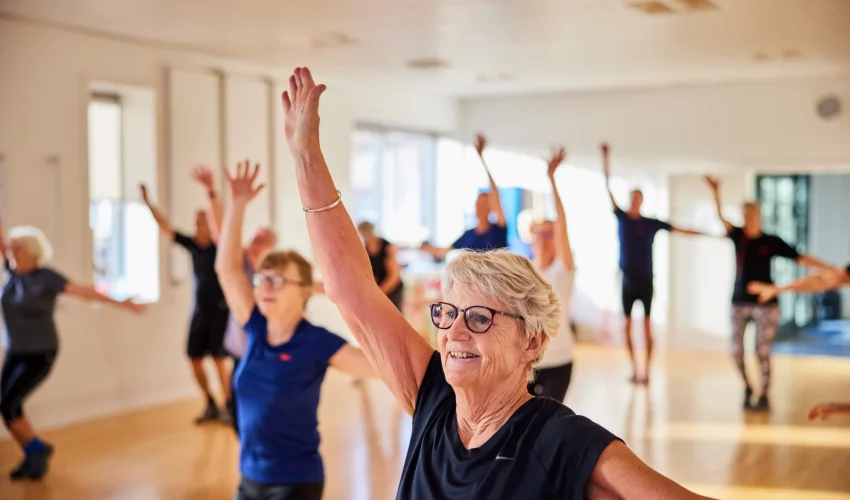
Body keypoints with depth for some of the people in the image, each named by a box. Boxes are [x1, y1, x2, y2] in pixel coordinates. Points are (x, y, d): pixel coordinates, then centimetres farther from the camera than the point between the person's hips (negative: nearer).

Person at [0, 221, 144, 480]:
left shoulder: (47, 276, -16)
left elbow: (83, 291, -22)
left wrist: (119, 303, -29)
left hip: (40, 355, -7)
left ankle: (38, 450, 5)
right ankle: (34, 456, 20)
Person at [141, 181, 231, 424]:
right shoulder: (192, 245, 3)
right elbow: (166, 227, 6)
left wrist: (211, 192, -40)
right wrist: (148, 203, -1)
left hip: (220, 310, -6)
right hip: (200, 311, 6)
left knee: (219, 359, -7)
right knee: (195, 359, 6)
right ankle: (211, 406, 20)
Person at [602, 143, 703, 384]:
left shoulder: (651, 223, 1)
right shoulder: (621, 217, 4)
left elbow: (679, 230, 3)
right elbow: (608, 188, 1)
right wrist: (606, 159, -4)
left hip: (645, 279, -2)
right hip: (627, 279, 2)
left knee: (647, 325, -1)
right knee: (627, 325, 4)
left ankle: (647, 371, 4)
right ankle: (634, 369, 14)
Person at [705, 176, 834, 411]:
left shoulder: (772, 241, -4)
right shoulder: (738, 235, 1)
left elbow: (801, 258, -5)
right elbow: (720, 217, -13)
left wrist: (833, 270, -10)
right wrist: (715, 192, -28)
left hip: (765, 303, -2)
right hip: (739, 303, 3)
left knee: (762, 352, -3)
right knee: (736, 351, 1)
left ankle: (764, 396, 11)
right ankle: (747, 389, 24)